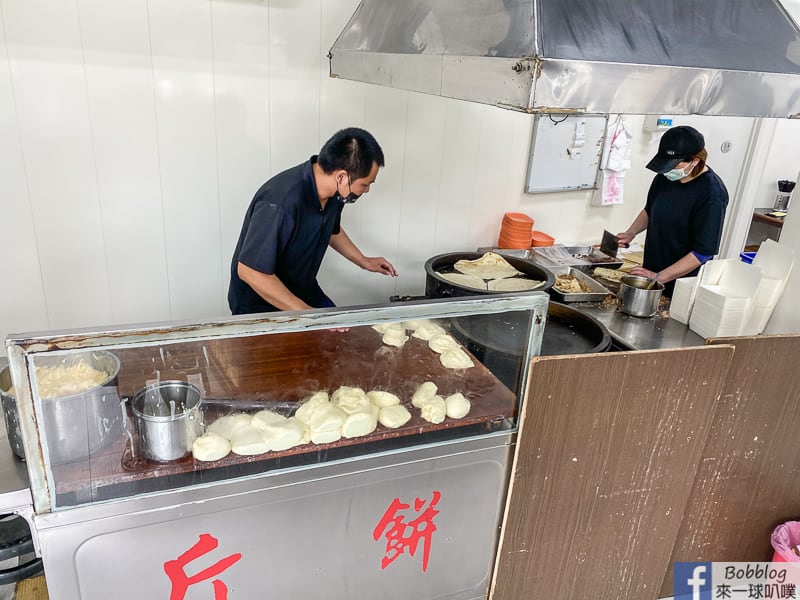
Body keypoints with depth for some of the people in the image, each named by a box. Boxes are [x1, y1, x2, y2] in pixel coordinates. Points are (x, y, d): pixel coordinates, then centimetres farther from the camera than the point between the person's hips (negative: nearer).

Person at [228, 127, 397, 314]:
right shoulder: (280, 203, -34)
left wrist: (363, 261, 16)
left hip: (304, 293, 7)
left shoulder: (333, 192, -9)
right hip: (259, 307, -7)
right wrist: (307, 314, -30)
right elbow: (250, 271, -31)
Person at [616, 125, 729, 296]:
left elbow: (703, 251, -22)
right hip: (649, 272, 6)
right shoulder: (665, 177, 0)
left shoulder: (712, 194, -21)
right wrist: (631, 233, 1)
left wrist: (658, 277, -23)